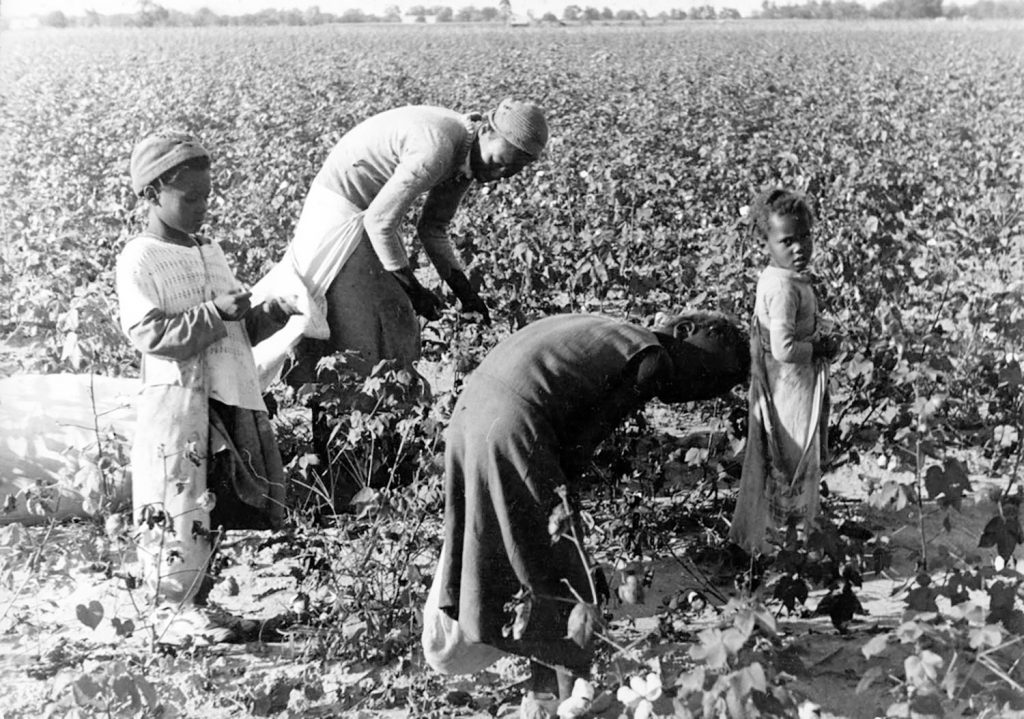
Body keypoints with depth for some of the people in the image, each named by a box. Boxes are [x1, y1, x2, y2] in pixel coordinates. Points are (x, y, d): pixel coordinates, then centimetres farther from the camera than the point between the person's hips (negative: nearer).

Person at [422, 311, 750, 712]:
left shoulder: (618, 334, 22)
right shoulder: (655, 360, -3)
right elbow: (582, 440, -5)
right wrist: (558, 505, 5)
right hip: (513, 426, -9)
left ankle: (545, 688, 29)